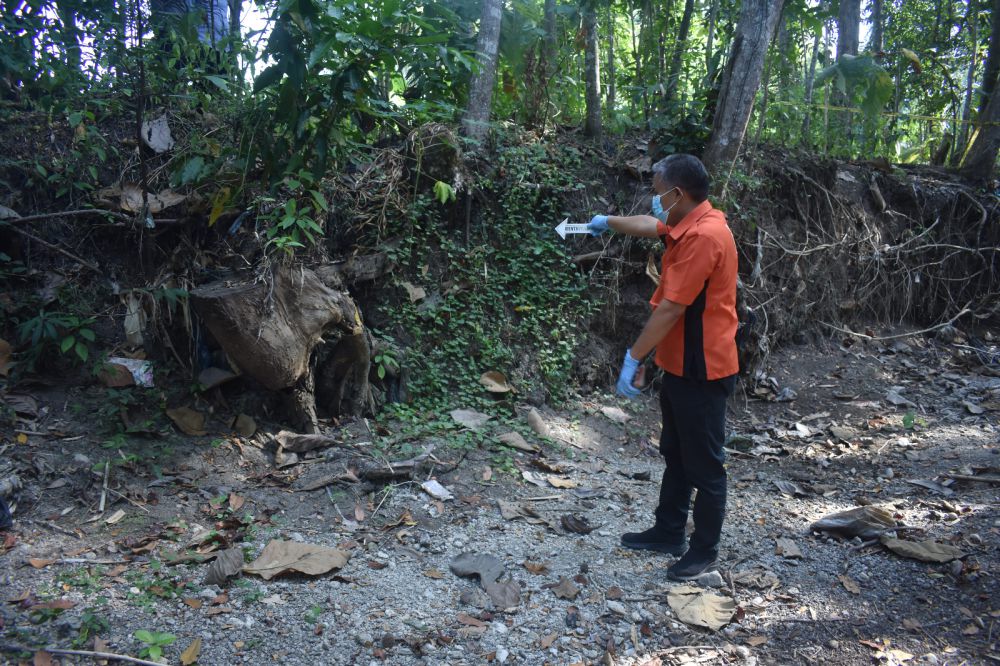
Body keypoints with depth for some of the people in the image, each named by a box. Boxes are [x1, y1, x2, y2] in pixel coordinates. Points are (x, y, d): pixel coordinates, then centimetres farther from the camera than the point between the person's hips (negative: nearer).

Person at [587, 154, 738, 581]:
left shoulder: (703, 235, -24)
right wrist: (609, 222, 43)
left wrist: (633, 357, -21)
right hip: (679, 366, 10)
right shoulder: (687, 225, 7)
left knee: (705, 466, 5)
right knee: (676, 456, 20)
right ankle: (668, 533, 35)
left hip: (702, 371, -10)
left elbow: (671, 309, -26)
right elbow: (651, 226, 30)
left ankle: (705, 552, 20)